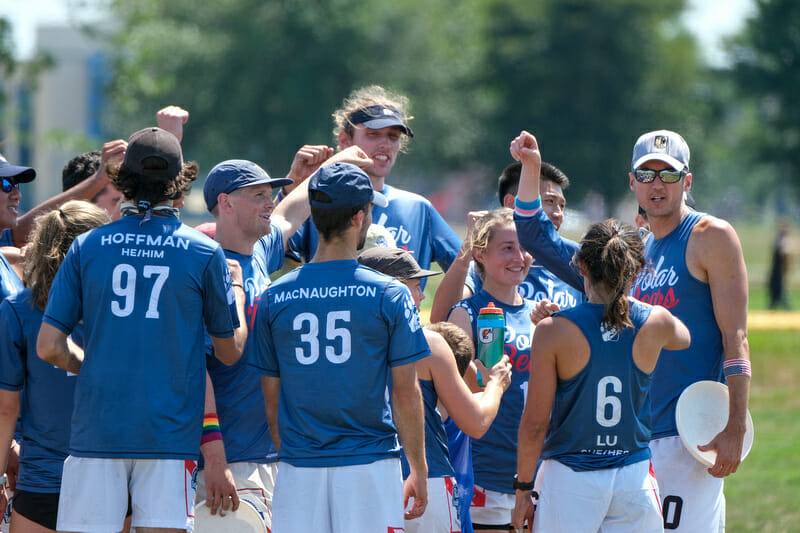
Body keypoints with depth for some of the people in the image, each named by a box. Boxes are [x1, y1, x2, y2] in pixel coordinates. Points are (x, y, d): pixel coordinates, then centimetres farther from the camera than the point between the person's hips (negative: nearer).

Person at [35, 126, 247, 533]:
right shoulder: (204, 253, -1)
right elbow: (230, 351, 8)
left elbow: (49, 347, 0)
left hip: (96, 432, 1)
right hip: (170, 434, -1)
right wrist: (236, 287, 24)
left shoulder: (86, 247, 2)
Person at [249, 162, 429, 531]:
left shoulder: (275, 297, 3)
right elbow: (406, 394, -3)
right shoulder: (389, 295, -4)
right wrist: (419, 471, 7)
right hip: (370, 466, -2)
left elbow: (271, 398, 7)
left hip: (298, 470, 2)